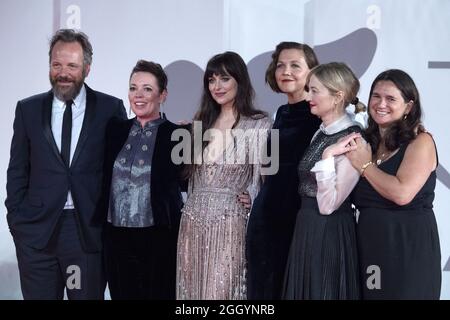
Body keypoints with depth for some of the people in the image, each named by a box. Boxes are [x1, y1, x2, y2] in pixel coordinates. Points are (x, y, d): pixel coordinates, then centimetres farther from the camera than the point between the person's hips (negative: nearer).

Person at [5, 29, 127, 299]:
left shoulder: (110, 109, 0)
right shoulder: (28, 109, 7)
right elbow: (17, 171, 10)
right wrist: (17, 218, 3)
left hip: (90, 230, -1)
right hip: (36, 231, 2)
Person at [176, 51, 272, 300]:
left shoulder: (259, 125, -3)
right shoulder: (202, 123, 14)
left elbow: (265, 177, -4)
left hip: (230, 222, -5)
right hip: (193, 221, 5)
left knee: (222, 291, -3)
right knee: (192, 289, 10)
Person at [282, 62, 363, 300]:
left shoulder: (352, 141, -17)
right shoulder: (321, 132, 8)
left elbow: (328, 205, -22)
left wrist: (327, 157, -26)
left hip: (330, 232, -8)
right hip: (307, 227, 8)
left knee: (323, 291, 6)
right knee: (304, 290, 17)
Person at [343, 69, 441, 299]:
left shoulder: (421, 141, -10)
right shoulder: (367, 142, 10)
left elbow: (402, 194, -23)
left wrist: (365, 165, -13)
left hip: (408, 246, -6)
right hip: (369, 243, 6)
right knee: (370, 294, 14)